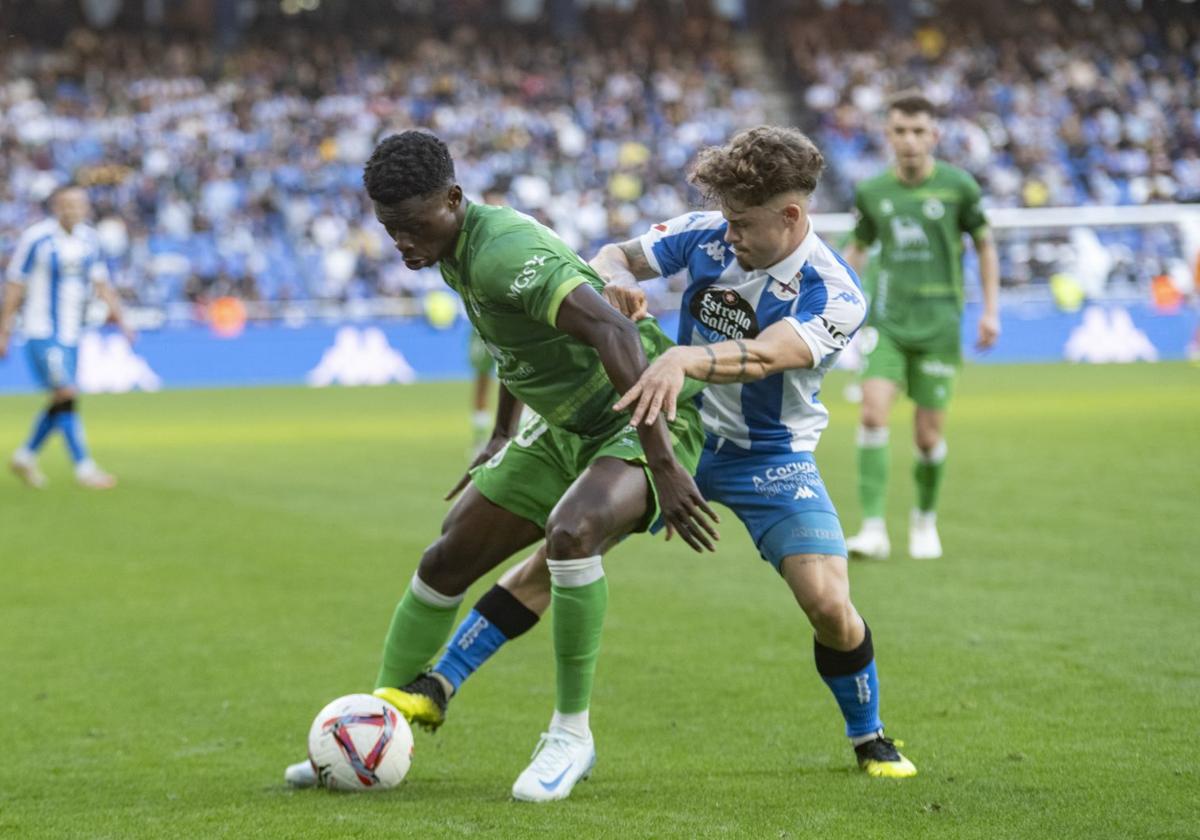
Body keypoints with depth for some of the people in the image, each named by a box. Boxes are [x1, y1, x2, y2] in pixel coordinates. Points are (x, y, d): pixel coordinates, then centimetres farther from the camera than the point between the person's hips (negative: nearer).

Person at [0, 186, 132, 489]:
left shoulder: (88, 239, 6)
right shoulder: (36, 238, -10)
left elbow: (101, 282, 10)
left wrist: (119, 316, -5)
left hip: (70, 334, 6)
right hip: (41, 333, -6)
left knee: (60, 405, 11)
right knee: (66, 394, -16)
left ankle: (25, 456, 29)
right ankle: (84, 467, -13)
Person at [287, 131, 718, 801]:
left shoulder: (502, 252, -28)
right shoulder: (458, 249, 2)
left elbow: (617, 336, -38)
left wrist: (663, 465, -41)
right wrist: (503, 435, 28)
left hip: (648, 421, -10)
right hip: (567, 430, 10)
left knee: (571, 531, -36)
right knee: (448, 559, 7)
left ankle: (572, 735, -19)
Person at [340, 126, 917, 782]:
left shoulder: (835, 295, -22)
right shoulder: (707, 235, -10)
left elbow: (764, 354, -38)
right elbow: (615, 256, 1)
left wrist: (684, 359, -55)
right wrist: (614, 282, -24)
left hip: (771, 457, -3)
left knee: (829, 606, -17)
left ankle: (869, 737, 12)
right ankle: (439, 686, -5)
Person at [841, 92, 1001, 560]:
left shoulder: (957, 186, -1)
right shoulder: (872, 192, 5)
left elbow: (985, 246, 9)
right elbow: (858, 249, 20)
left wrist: (991, 311, 4)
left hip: (939, 323, -1)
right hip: (887, 319, 1)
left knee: (928, 434, 1)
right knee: (874, 411, -17)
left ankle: (925, 519, 27)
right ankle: (874, 529, -17)